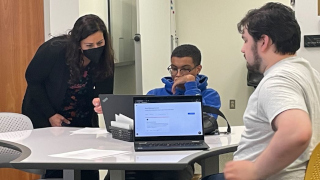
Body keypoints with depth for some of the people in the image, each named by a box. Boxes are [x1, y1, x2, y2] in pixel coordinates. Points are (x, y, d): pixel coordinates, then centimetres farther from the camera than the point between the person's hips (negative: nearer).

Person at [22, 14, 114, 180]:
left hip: (83, 120, 3)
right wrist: (50, 114, -17)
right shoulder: (54, 50, -27)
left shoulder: (105, 59, -17)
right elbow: (32, 79, -14)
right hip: (45, 117, -3)